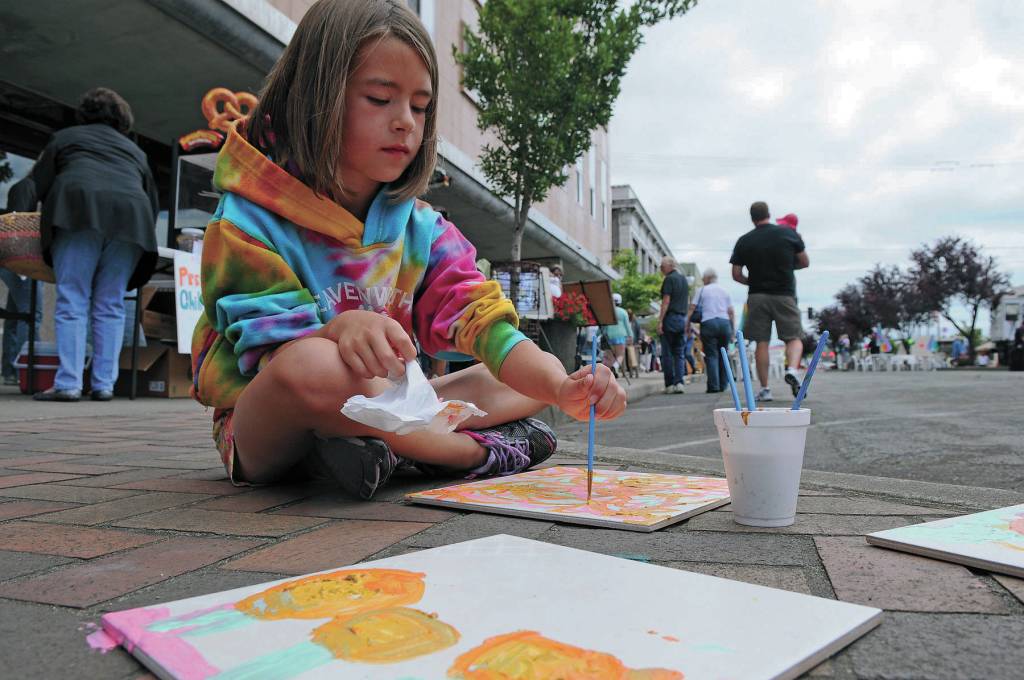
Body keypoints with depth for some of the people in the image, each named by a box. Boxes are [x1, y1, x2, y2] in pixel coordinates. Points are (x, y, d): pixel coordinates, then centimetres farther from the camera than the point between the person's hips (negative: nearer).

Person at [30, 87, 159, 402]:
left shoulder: (65, 137, 24)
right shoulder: (134, 150, 31)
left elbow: (38, 186, 19)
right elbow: (152, 199, 26)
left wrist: (53, 214, 35)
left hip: (79, 210, -2)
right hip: (131, 215, 3)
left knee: (72, 302, -4)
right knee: (111, 305, 4)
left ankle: (68, 384, -10)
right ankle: (104, 385, 0)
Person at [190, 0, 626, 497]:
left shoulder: (422, 229, 3)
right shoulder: (251, 221, -10)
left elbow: (483, 321, -8)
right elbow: (281, 365, -16)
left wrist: (563, 390, -26)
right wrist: (338, 329, -38)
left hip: (381, 408, 5)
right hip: (262, 435, -4)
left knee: (545, 370, -2)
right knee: (312, 365, -40)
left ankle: (390, 448, -20)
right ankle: (481, 450, -18)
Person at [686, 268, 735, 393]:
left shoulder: (703, 290, 6)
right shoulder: (725, 291, 16)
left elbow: (692, 308, 1)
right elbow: (731, 312, 13)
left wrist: (688, 324, 8)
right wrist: (733, 329, 17)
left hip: (708, 323, -3)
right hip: (725, 323, 3)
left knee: (711, 355, -3)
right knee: (723, 354, 10)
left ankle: (714, 385, -10)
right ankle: (723, 385, 11)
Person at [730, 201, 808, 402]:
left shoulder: (744, 241, 3)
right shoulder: (789, 233, 2)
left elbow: (736, 275, 3)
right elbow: (805, 263, 10)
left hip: (757, 295, 1)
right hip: (785, 294, -1)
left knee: (761, 342, 4)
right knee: (795, 337, 7)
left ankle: (764, 389, 4)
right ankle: (792, 369, -21)